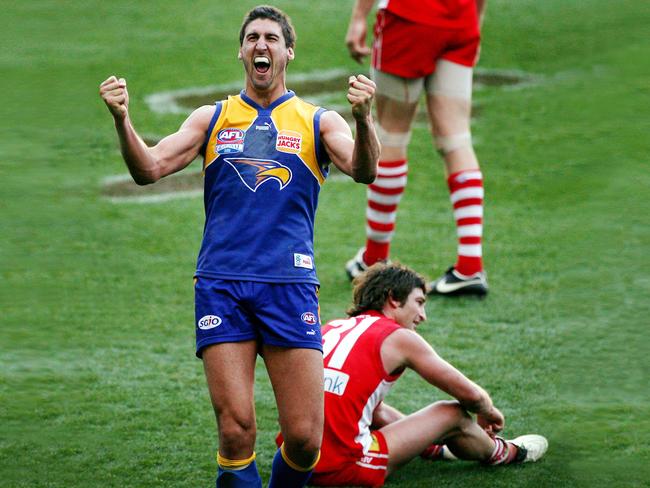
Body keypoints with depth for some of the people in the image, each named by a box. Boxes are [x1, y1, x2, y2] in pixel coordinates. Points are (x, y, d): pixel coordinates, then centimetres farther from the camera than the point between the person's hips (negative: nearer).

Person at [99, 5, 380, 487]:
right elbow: (149, 169, 6)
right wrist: (123, 120, -13)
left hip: (290, 285, -1)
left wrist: (363, 118, -27)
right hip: (221, 284, 1)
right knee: (236, 431, -10)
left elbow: (363, 170, -7)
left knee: (304, 438, -6)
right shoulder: (212, 119, 15)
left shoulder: (318, 122, 11)